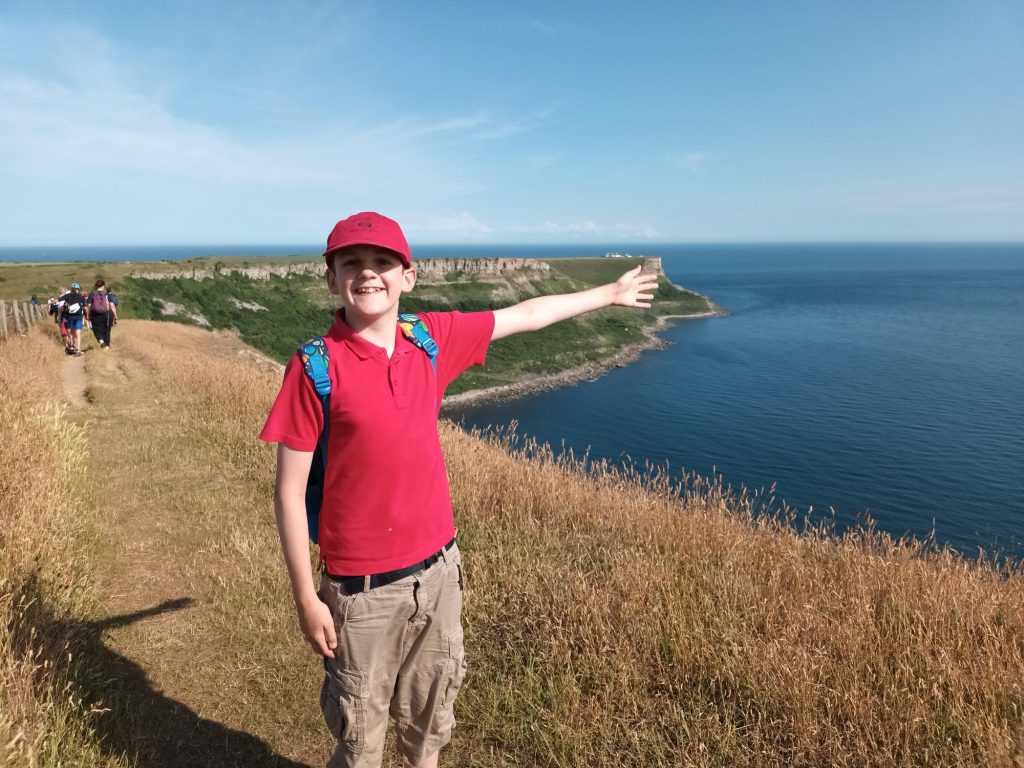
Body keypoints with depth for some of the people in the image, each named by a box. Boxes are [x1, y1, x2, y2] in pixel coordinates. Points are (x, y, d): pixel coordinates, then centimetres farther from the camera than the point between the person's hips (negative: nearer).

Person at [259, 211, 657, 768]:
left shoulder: (431, 338, -3)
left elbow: (526, 316, 10)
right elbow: (289, 492, -11)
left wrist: (608, 294, 21)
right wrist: (306, 599, -10)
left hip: (438, 570, 4)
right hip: (363, 590, -3)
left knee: (430, 720, 23)